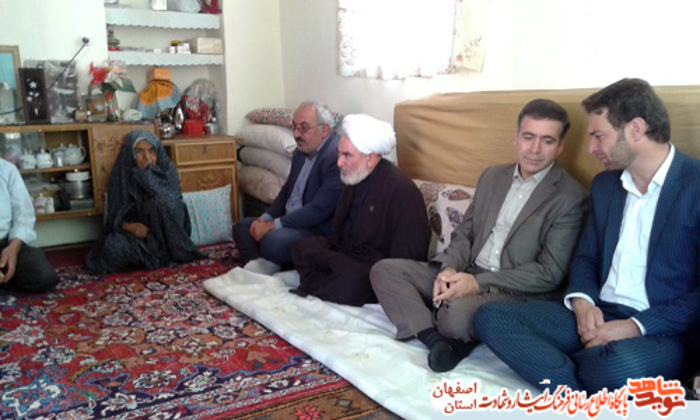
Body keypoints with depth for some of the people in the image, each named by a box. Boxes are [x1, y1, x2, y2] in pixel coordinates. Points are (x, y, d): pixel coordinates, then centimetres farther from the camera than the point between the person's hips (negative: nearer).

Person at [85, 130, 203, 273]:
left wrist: (147, 175, -24)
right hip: (134, 230, 1)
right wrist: (130, 226, -25)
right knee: (112, 247, -31)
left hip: (165, 233, -1)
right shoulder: (121, 174, -3)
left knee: (162, 201, -31)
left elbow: (171, 201, -21)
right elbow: (115, 217, -4)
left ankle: (170, 252, -16)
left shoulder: (167, 169, -5)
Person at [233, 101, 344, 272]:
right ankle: (259, 268, -13)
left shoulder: (338, 157, -22)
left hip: (319, 231, -10)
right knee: (242, 226, 6)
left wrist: (273, 225, -20)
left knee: (272, 240, -33)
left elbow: (319, 209, -26)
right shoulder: (301, 151, 9)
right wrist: (265, 218, 2)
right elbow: (286, 190, 19)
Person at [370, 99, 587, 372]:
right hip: (464, 276, 7)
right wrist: (449, 268, -10)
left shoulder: (570, 198, -8)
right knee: (384, 270, -7)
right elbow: (465, 233, 13)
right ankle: (437, 339, -21)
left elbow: (550, 273, -12)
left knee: (455, 314, -38)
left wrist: (479, 283, -20)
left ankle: (456, 339, -4)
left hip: (515, 293, -7)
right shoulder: (492, 176, 12)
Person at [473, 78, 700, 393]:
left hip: (660, 332, -6)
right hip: (597, 317, 7)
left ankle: (546, 358, -9)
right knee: (490, 318, -13)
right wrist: (582, 301, -3)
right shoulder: (604, 184, 13)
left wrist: (635, 327, -19)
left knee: (618, 365, -41)